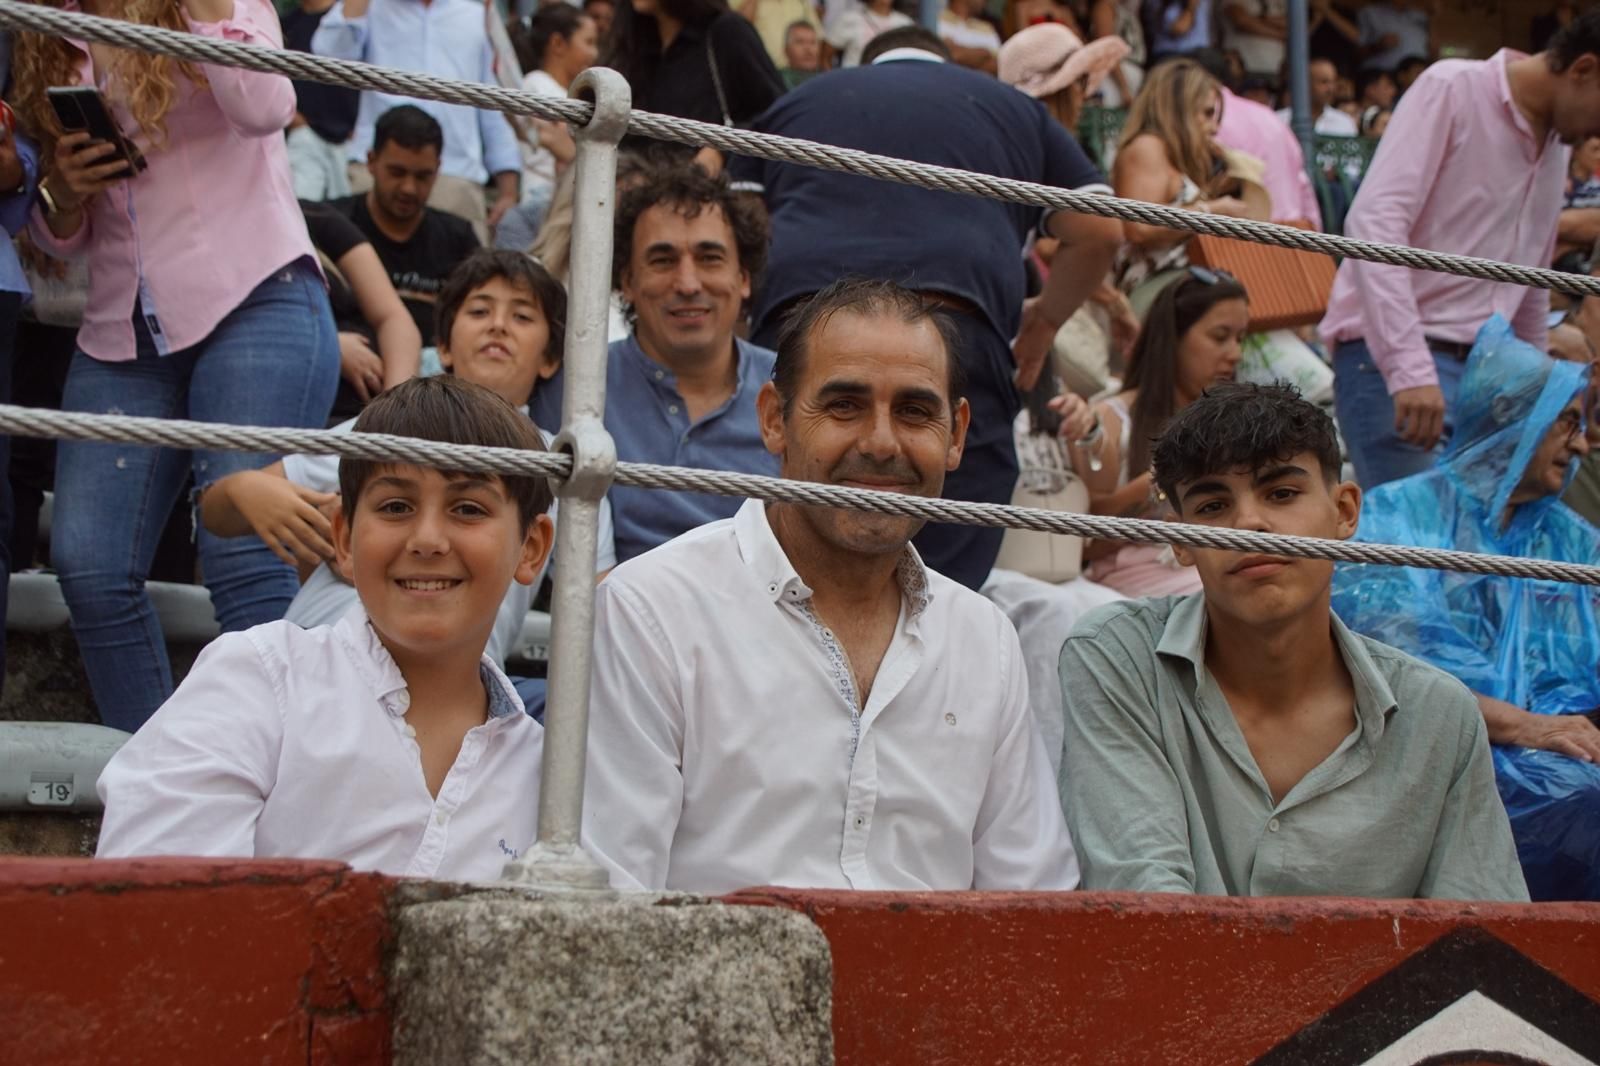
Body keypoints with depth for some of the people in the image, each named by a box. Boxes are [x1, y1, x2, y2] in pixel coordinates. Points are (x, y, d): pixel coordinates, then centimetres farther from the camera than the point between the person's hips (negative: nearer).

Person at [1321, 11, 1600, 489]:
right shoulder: (1453, 90, -7)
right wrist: (1410, 368, -26)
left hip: (1483, 368, 8)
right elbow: (1373, 223, -18)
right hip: (1392, 357, -8)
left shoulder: (1555, 146, 18)